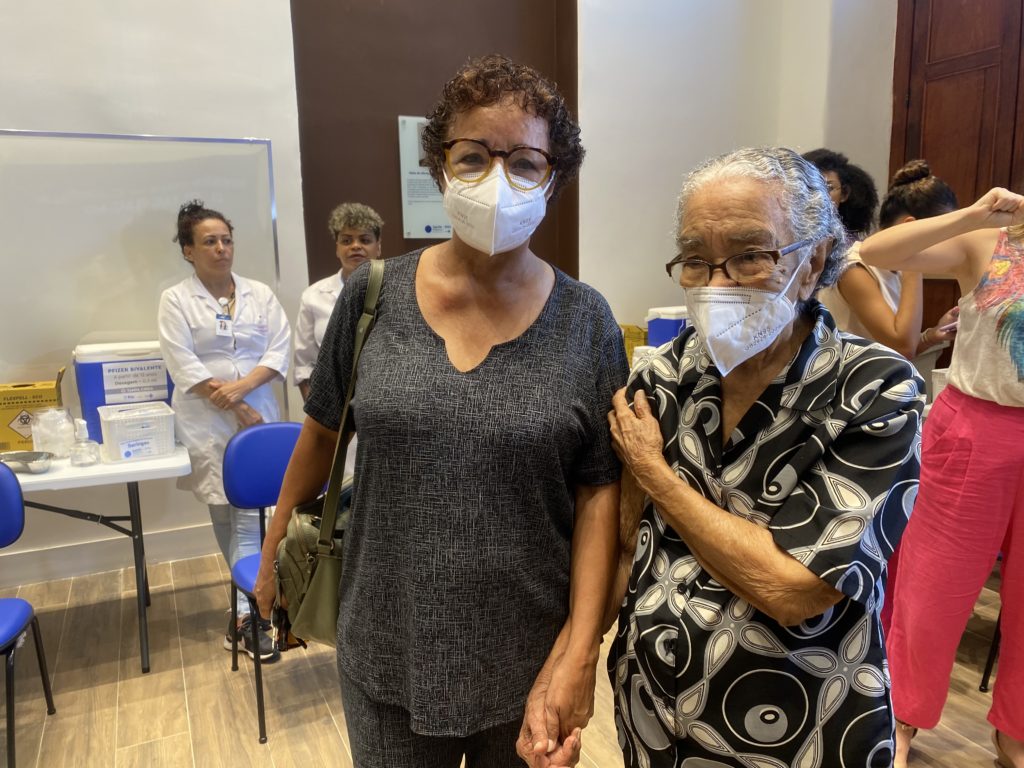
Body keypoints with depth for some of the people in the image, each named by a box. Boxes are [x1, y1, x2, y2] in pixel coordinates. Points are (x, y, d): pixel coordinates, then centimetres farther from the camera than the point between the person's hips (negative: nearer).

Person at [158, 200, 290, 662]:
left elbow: (279, 351, 0)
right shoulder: (175, 301, 0)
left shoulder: (260, 294, 7)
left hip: (257, 418, 1)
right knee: (223, 515, 7)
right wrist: (235, 409, -13)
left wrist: (243, 386, -16)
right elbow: (185, 367, -9)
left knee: (248, 516, 1)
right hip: (206, 424, -1)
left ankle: (245, 614, 11)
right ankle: (254, 592, 23)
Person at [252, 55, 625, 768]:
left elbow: (600, 491, -8)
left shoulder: (585, 321, -9)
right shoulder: (374, 295, -7)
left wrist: (579, 656, -14)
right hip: (387, 651, 1)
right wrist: (274, 555, 13)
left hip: (528, 657, 0)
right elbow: (323, 435, 5)